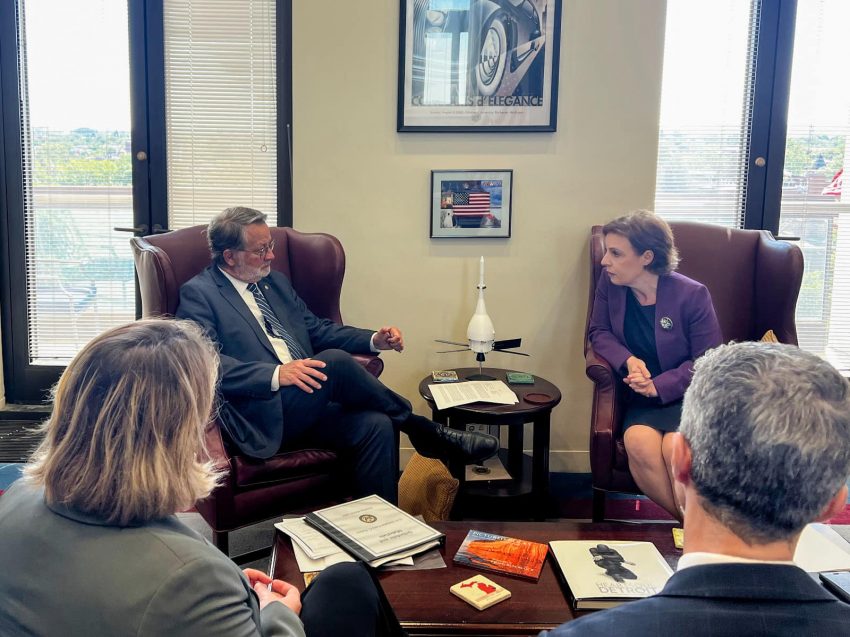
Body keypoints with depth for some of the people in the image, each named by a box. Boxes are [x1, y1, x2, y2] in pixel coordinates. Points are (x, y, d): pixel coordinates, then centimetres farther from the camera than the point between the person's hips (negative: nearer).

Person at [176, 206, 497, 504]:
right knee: (335, 362, -28)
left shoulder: (275, 281, 21)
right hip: (261, 417, -6)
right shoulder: (198, 294, -1)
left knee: (375, 425, -22)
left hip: (304, 410, 7)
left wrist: (374, 340, 6)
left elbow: (317, 329, 24)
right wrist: (275, 374, -27)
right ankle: (424, 432, -8)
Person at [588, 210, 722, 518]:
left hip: (688, 394, -3)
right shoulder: (609, 283, 0)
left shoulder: (691, 295, -11)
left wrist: (658, 385, -18)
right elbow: (599, 332, 9)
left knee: (674, 448, -34)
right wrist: (629, 361, -12)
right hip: (642, 399, 3)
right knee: (638, 442, -31)